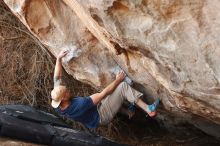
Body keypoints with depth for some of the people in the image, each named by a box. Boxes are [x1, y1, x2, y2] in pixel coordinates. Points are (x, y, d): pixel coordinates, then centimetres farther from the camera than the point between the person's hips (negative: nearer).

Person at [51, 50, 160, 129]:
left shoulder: (58, 106, -16)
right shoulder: (79, 105, -39)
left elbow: (58, 78, -5)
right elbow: (103, 94, -29)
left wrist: (59, 58, -6)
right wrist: (117, 80, -16)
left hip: (94, 109, 9)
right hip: (101, 116, -9)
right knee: (123, 86, -18)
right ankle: (148, 109, -11)